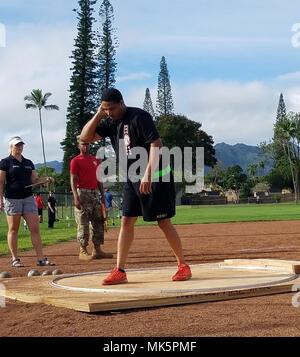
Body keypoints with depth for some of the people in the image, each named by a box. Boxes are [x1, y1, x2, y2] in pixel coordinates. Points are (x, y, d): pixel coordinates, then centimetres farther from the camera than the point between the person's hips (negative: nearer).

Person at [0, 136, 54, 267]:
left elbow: (34, 180, 16)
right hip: (12, 199, -4)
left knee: (35, 228, -2)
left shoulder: (28, 163, 15)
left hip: (28, 198, 5)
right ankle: (15, 259, 9)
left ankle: (41, 258, -2)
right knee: (13, 229, 2)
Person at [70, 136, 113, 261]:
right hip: (82, 193, -7)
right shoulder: (76, 161, -2)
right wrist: (76, 197, -19)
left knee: (99, 221, 6)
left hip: (95, 193, 7)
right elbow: (73, 181, -9)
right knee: (83, 224, -7)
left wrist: (102, 195, 12)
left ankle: (97, 250, 12)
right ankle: (83, 251, -2)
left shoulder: (96, 160, 17)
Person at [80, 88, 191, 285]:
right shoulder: (109, 122, 6)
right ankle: (120, 271, 6)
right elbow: (85, 137, 4)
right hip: (132, 179, 7)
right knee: (126, 221, 3)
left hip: (155, 177, -7)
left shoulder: (139, 117, -16)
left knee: (164, 222, -4)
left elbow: (156, 144, -23)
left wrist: (148, 175, -31)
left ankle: (183, 265, 10)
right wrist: (98, 115, -6)